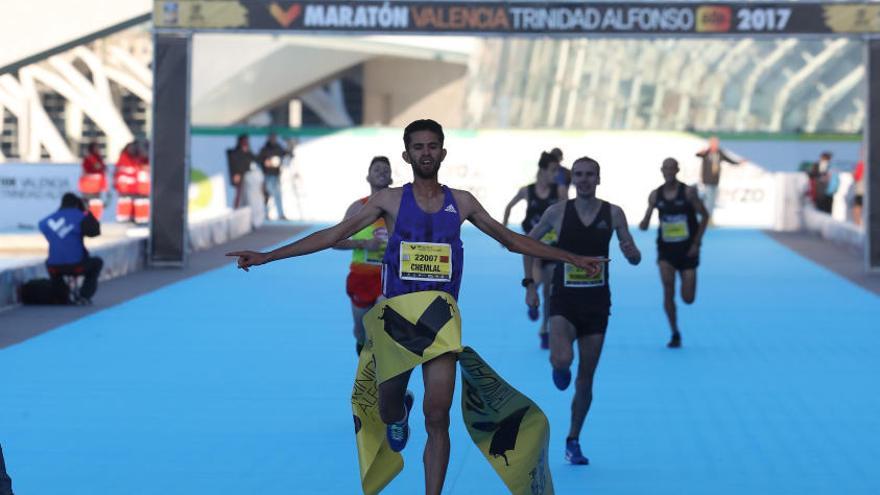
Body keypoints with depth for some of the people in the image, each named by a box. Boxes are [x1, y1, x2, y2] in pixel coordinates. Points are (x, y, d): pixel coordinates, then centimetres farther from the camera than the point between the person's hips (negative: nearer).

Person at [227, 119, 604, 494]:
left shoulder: (461, 203, 7)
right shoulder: (390, 200, 2)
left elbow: (511, 240, 17)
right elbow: (334, 235, 0)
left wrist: (572, 258, 16)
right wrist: (266, 256, -6)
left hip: (441, 320, 0)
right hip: (396, 317, 0)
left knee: (437, 418, -11)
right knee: (387, 410, 11)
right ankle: (399, 416, 49)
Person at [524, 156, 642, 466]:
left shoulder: (613, 214, -1)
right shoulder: (558, 212, -4)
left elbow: (635, 260, 2)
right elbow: (528, 242, 9)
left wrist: (631, 251, -23)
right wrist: (529, 283, 2)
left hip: (597, 303, 2)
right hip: (564, 301, -2)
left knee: (586, 377, 7)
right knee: (561, 361, -27)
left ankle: (573, 441, 22)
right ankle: (559, 369, 12)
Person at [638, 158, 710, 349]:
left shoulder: (688, 192, -7)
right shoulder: (655, 195, 1)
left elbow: (704, 215, -2)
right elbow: (646, 222, 6)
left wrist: (696, 243, -8)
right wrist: (644, 224, -19)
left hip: (687, 250, -1)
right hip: (666, 249, 2)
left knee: (688, 298, -4)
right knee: (668, 289, -15)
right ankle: (675, 333, 0)